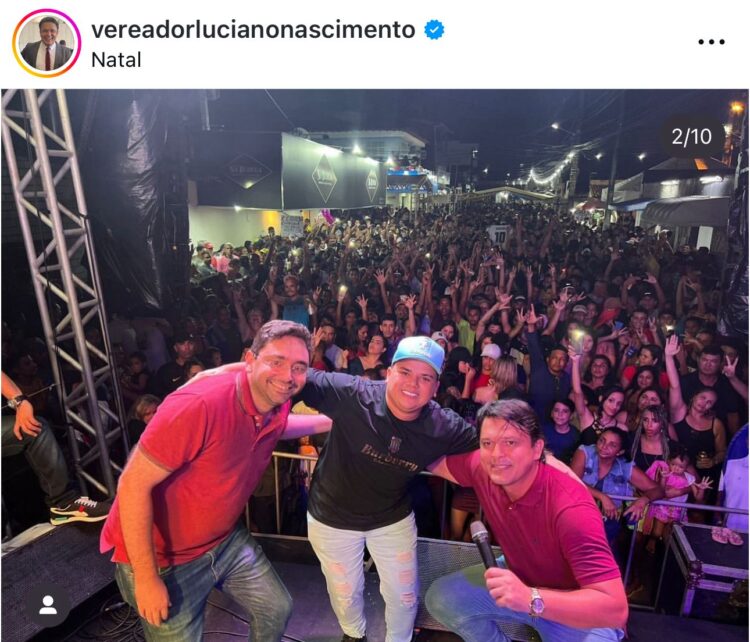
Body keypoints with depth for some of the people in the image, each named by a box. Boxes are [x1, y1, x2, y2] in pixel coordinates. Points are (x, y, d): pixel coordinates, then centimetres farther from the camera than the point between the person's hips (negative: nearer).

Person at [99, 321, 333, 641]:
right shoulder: (200, 404, -35)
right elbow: (133, 485, -28)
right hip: (162, 557, -7)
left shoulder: (276, 404, -9)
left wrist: (334, 421, 11)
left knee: (277, 608, 17)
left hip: (225, 540, 7)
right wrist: (146, 578, -22)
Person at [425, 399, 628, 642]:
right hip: (518, 578, 5)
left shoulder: (571, 508, -37)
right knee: (440, 599, -5)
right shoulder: (482, 469, -20)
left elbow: (616, 608, -38)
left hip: (577, 612, -4)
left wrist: (531, 600, -49)